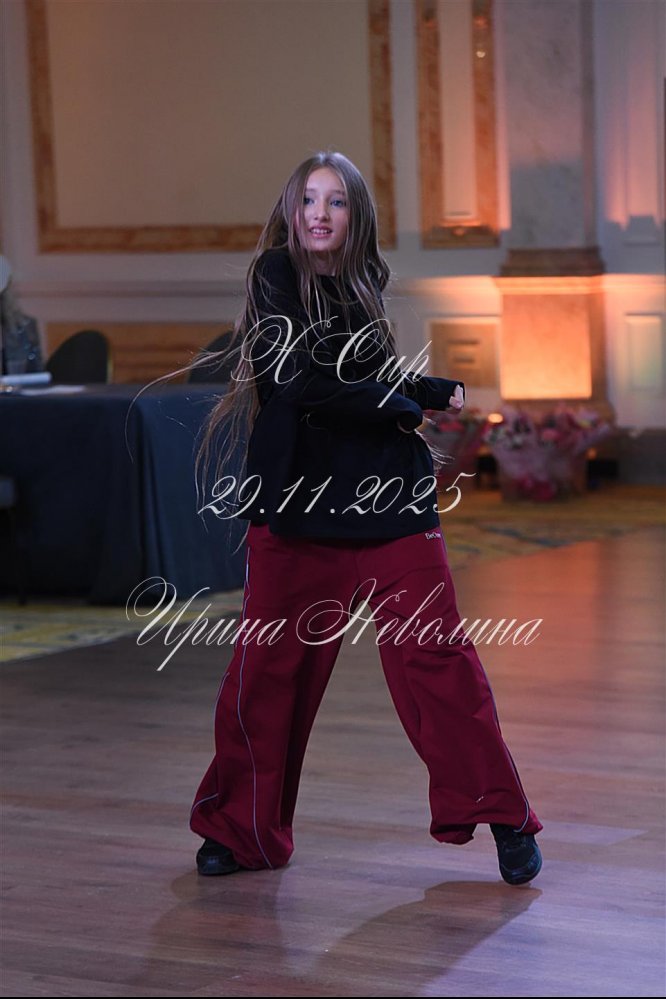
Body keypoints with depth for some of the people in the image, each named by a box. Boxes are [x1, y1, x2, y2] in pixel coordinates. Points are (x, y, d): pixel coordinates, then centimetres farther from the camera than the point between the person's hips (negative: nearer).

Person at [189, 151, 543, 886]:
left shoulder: (362, 283, 12)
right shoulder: (276, 276, -3)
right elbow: (302, 383, -14)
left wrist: (435, 391, 1)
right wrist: (405, 406, -6)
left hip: (388, 504, 3)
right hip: (298, 502, -3)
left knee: (435, 655, -3)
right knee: (268, 667, 3)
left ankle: (501, 816, 4)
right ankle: (243, 829, 19)